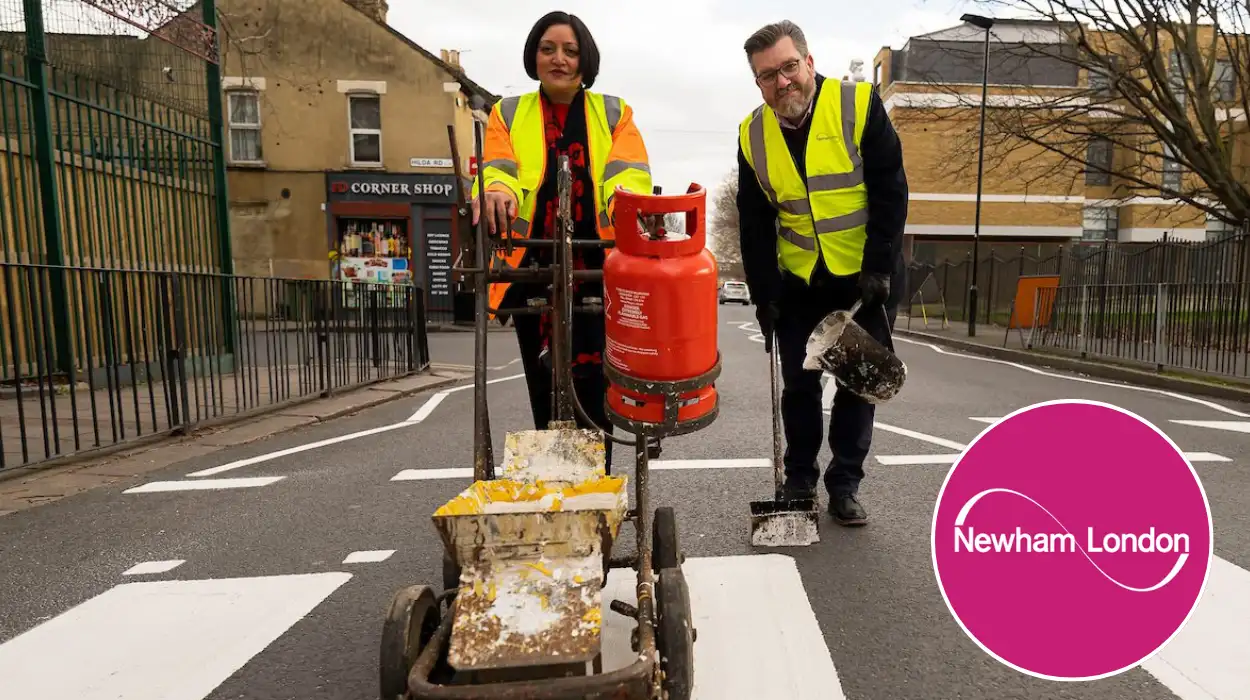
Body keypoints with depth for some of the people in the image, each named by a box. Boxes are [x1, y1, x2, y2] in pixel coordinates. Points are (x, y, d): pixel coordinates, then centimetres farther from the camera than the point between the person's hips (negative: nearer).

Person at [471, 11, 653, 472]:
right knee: (547, 403, 7)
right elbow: (497, 169, -6)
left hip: (598, 277, 0)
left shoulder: (615, 114, 11)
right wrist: (499, 193, -31)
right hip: (534, 277, 1)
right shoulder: (508, 115, 12)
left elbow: (629, 173, -7)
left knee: (594, 399, 2)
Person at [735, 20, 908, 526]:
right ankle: (799, 480, 24)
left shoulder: (859, 105, -12)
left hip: (867, 277, -2)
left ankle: (844, 485, 18)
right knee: (799, 384, 8)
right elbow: (754, 225, 1)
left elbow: (890, 193, -11)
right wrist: (764, 294, -4)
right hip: (798, 283, 3)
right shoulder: (753, 135, -3)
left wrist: (878, 268, -17)